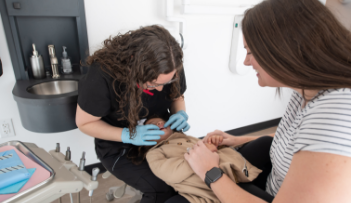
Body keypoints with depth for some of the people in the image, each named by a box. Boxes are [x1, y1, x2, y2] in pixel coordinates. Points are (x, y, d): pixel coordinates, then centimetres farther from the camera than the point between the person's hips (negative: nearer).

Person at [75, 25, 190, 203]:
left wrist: (180, 114, -19)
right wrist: (128, 135, -30)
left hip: (160, 137, 4)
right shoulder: (103, 75, -29)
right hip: (118, 147, -3)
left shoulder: (171, 69, -16)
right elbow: (84, 123, -16)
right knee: (162, 189, -22)